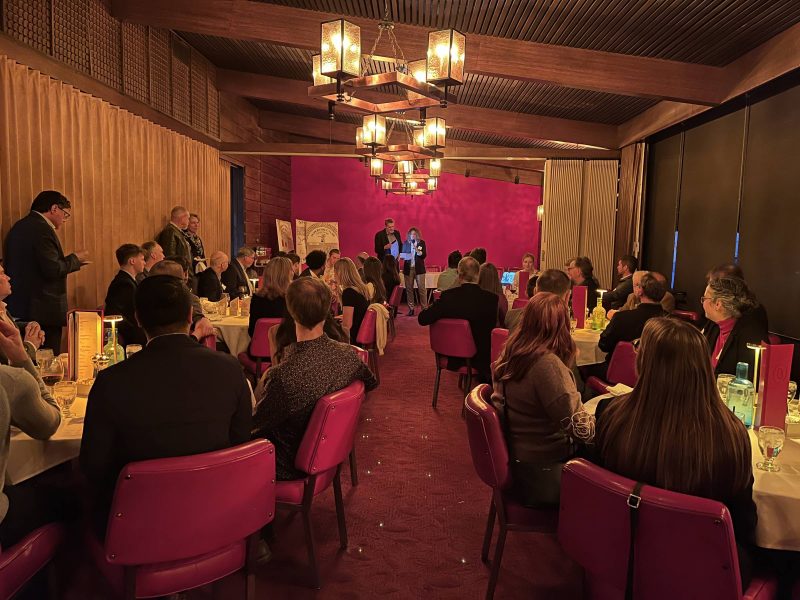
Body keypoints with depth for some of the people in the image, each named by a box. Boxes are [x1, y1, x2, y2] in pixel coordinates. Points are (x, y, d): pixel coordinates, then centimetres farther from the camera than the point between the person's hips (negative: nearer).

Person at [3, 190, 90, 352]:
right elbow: (52, 270, -21)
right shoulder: (42, 229, -14)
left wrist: (73, 261, 16)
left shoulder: (18, 227, 15)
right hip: (43, 312, -10)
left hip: (18, 309, 10)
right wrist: (75, 258, -4)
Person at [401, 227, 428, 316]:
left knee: (422, 288, -4)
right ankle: (411, 309, 9)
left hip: (419, 268, -2)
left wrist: (417, 249, -17)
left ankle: (424, 308, 0)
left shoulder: (421, 243, 3)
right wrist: (404, 256, -7)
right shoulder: (406, 243, 8)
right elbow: (402, 254, 15)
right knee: (409, 289, 2)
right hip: (408, 268, 2)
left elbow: (424, 255, -3)